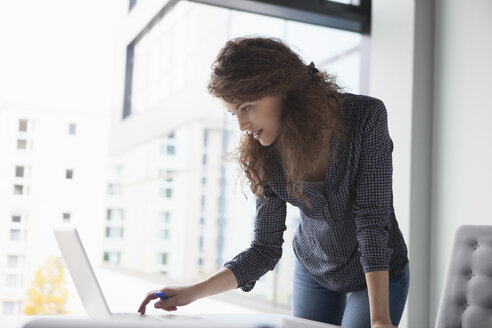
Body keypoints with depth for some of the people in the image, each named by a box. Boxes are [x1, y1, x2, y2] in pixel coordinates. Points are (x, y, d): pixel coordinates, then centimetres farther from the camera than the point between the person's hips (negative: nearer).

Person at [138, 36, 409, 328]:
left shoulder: (365, 116, -24)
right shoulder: (266, 156, -14)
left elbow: (372, 218, -27)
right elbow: (265, 249, -11)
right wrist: (193, 292, -22)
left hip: (379, 274, -3)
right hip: (313, 271, 3)